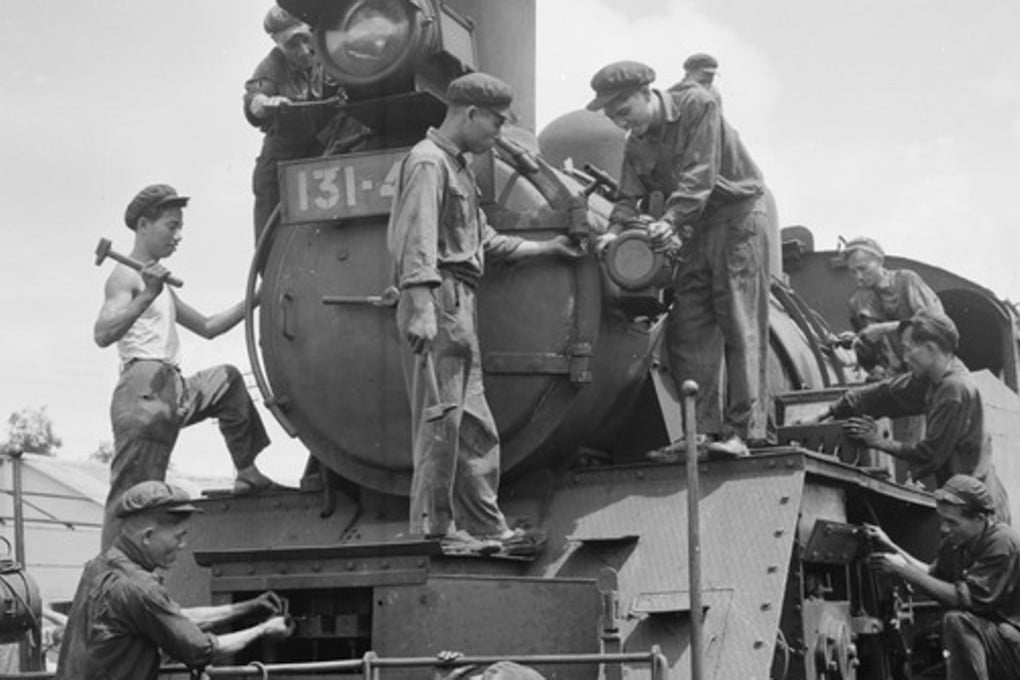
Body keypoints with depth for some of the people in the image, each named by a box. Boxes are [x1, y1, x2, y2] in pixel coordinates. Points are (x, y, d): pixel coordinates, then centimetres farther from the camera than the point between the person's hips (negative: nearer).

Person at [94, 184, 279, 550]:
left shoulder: (160, 284, 26)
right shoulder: (126, 277, -3)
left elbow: (207, 327, 33)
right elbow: (103, 334, -20)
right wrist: (147, 297, -32)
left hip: (176, 392, 9)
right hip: (144, 392, -9)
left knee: (228, 380, 24)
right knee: (132, 496, -12)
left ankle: (249, 472, 20)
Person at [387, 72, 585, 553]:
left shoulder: (458, 166, 23)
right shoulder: (428, 162, -8)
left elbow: (485, 241, 30)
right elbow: (417, 241, -20)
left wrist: (548, 248, 35)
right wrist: (421, 309, -29)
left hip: (461, 304, 10)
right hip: (438, 301, -10)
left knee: (475, 424, 13)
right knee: (440, 420, -7)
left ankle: (485, 527, 20)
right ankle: (432, 528, -1)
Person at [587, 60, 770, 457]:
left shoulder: (697, 105, -14)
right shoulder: (635, 146, 5)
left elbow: (699, 173, -23)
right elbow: (631, 197, 1)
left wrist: (670, 219, -34)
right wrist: (617, 229, -20)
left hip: (738, 213, -7)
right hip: (695, 230, 7)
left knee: (740, 326, -10)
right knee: (687, 331, -1)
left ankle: (742, 430, -12)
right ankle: (702, 429, 1)